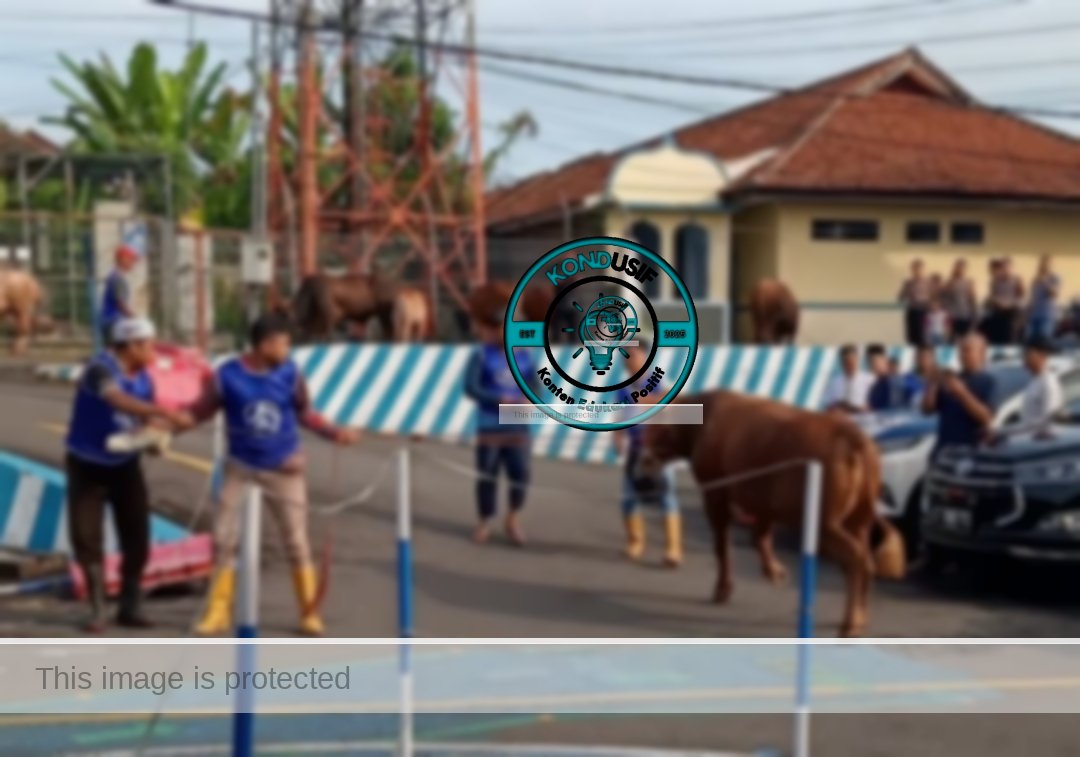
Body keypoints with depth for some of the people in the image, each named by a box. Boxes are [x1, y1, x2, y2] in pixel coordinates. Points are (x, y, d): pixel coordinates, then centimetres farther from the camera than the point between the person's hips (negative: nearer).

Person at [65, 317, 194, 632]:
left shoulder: (143, 378, -3)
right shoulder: (100, 369, -23)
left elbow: (146, 417, 1)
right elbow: (121, 402, -42)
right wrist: (166, 412, -53)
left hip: (125, 465, 5)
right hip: (87, 466, -5)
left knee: (137, 537, 1)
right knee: (87, 538, -3)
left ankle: (129, 607, 13)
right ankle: (98, 610, 9)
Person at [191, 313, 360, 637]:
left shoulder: (290, 374, -10)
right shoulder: (227, 375, -14)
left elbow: (304, 414, 2)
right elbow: (200, 412, -9)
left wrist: (335, 433, -7)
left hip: (283, 469, 0)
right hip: (241, 467, 0)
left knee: (296, 541, 4)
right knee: (224, 539, 4)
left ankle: (310, 613, 16)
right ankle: (218, 612, 18)